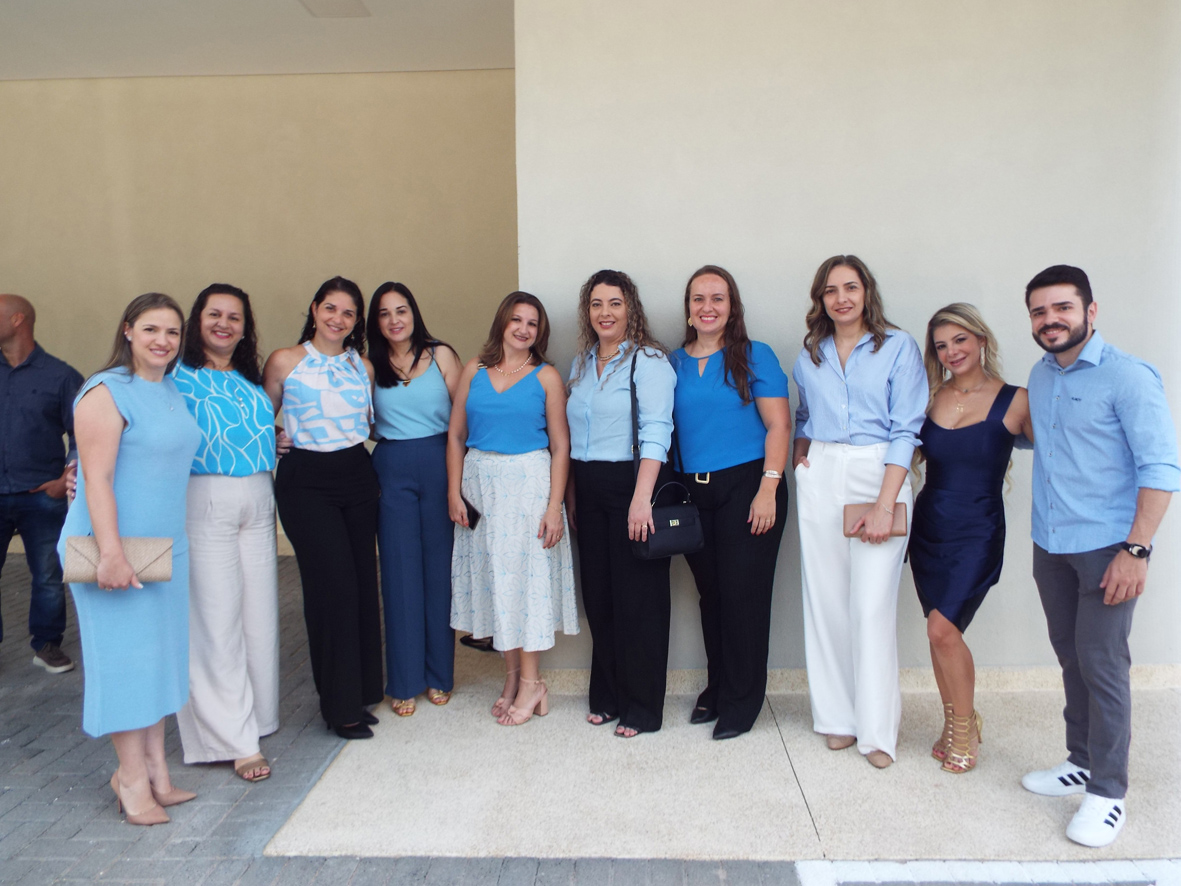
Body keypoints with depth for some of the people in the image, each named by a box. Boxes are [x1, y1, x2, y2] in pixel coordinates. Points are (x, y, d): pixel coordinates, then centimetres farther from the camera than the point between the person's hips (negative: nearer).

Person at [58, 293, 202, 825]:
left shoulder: (172, 391, 12)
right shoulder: (107, 392, -12)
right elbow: (97, 477, -19)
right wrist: (111, 552, -24)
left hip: (166, 547, 8)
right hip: (115, 547, -8)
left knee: (159, 655, 13)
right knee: (125, 657, 0)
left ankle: (155, 768, 25)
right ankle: (133, 776, 14)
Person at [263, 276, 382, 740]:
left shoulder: (362, 365, 10)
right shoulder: (285, 361, -1)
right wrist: (275, 451, -4)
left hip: (357, 476, 4)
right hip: (307, 481, -4)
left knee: (363, 584, 5)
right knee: (334, 586, -7)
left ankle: (360, 691, 21)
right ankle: (341, 706, 7)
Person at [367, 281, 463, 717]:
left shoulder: (441, 355, 4)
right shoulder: (369, 366, 8)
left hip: (438, 464, -1)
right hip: (391, 470, 1)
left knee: (439, 567, 5)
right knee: (400, 572, 4)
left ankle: (439, 675, 19)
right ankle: (404, 681, 15)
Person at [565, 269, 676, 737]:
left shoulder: (648, 361, -7)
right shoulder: (581, 364, 15)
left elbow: (655, 432, -16)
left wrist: (642, 498, -23)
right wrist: (570, 493, 13)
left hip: (631, 483, -7)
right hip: (589, 490, 7)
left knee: (639, 599, 0)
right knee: (598, 595, 12)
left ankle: (641, 707, 13)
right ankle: (606, 697, 26)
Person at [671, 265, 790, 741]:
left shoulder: (754, 356, -1)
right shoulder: (675, 363, 11)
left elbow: (779, 425, -5)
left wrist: (768, 489, -14)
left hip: (745, 487, -4)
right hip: (693, 493, 4)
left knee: (743, 594, -1)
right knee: (710, 594, 11)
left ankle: (742, 702, 13)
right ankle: (717, 688, 26)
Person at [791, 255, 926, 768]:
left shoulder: (899, 348, 1)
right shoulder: (810, 356, 14)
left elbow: (905, 431, -6)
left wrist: (884, 505, -14)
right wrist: (799, 452, 8)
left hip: (877, 475, -4)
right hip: (819, 478, 4)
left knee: (871, 606, -6)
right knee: (825, 599, 5)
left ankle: (876, 730, 7)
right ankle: (836, 717, 18)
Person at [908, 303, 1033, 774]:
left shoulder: (1015, 401, -6)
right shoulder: (929, 398, 4)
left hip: (977, 532, -4)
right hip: (928, 526, 4)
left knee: (943, 627, -12)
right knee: (942, 631, 10)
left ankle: (964, 727, 11)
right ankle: (956, 721, 30)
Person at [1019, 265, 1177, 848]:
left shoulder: (1128, 377, -12)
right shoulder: (1040, 377, 9)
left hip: (1105, 548, -6)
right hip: (1050, 547, 6)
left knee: (1102, 666, -2)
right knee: (1071, 658, 15)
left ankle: (1107, 791, 11)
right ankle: (1081, 762, 30)